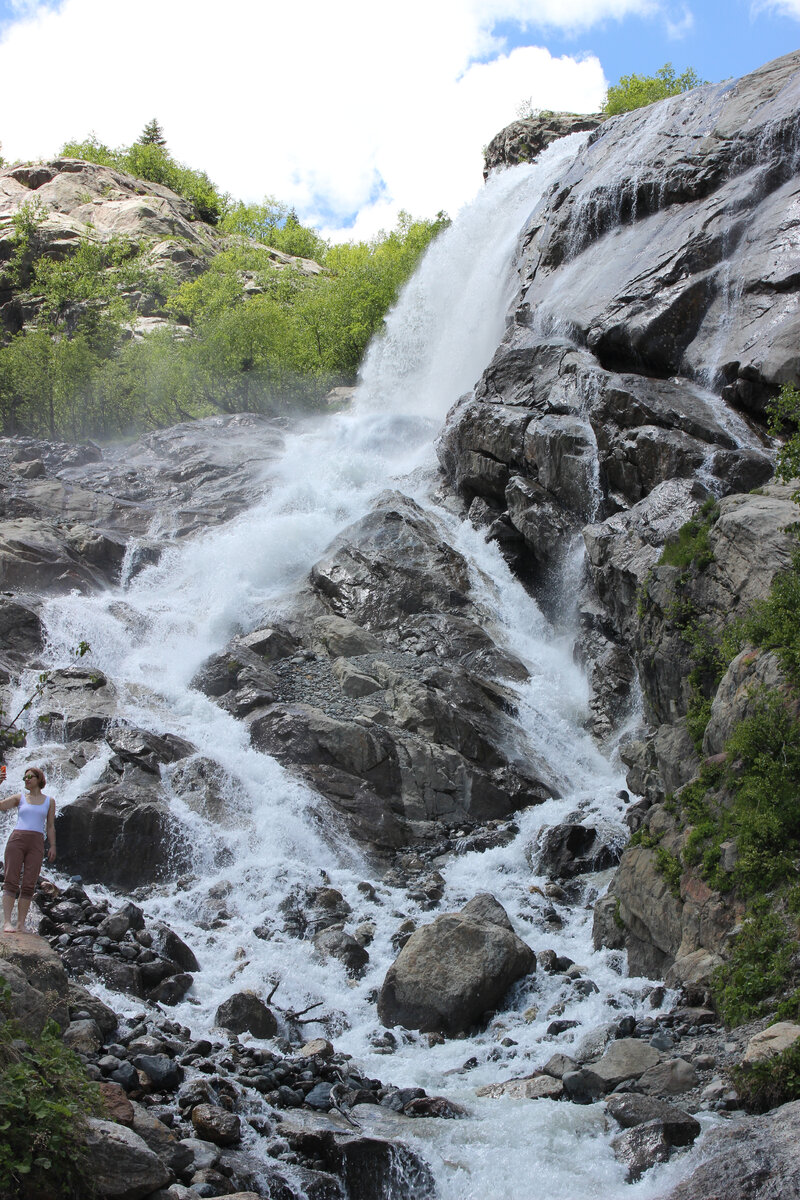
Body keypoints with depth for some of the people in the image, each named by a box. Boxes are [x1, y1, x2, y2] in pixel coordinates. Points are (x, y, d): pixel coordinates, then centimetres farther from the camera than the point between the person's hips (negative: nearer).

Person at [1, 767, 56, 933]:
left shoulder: (49, 801, 15)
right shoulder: (20, 798, 14)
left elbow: (50, 827, 14)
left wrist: (53, 846, 5)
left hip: (36, 844, 0)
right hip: (17, 840, 0)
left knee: (28, 886, -4)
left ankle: (21, 924, -3)